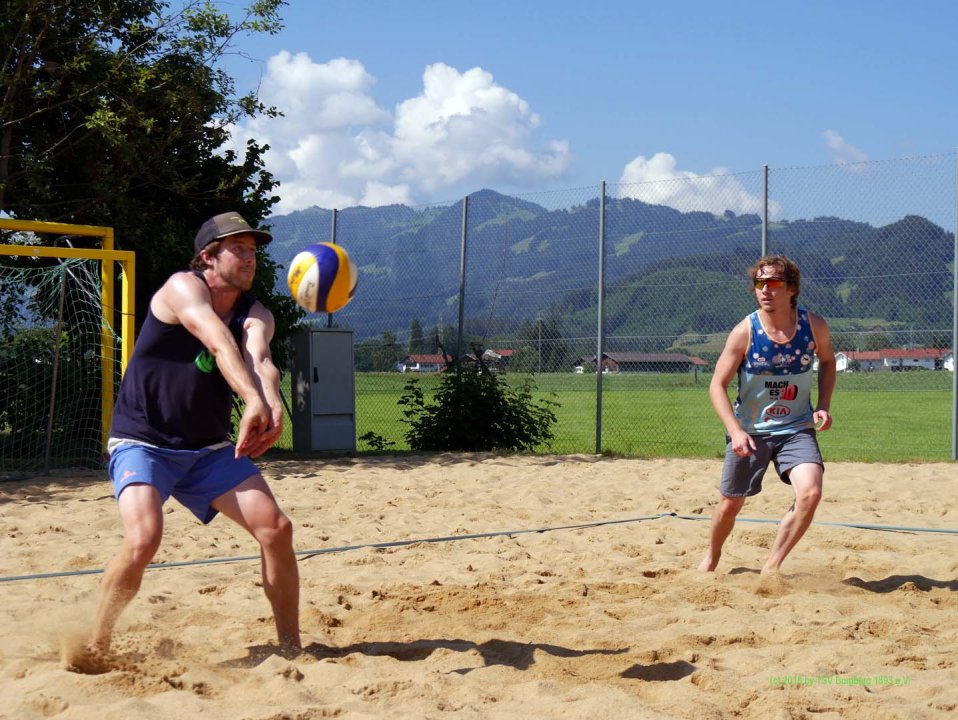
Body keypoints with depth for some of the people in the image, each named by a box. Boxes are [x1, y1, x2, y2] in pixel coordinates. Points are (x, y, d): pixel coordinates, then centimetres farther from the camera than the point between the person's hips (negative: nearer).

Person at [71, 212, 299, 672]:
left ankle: (291, 647, 8)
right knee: (143, 538, -28)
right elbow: (219, 344, -33)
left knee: (276, 529, -8)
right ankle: (93, 650, -7)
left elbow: (258, 360, -21)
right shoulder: (183, 287, -14)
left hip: (210, 449, 6)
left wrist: (273, 404, -45)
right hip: (142, 442, -6)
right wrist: (255, 403, -51)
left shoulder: (255, 315, 2)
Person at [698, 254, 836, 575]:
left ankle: (772, 566, -6)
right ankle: (711, 558, 43)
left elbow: (827, 361, 13)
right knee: (730, 503, 11)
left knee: (810, 493, -23)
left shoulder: (814, 326, -10)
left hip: (797, 429, 1)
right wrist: (736, 432, -24)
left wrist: (823, 407, -2)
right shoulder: (745, 332, -16)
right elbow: (717, 385, -11)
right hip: (749, 431, -1)